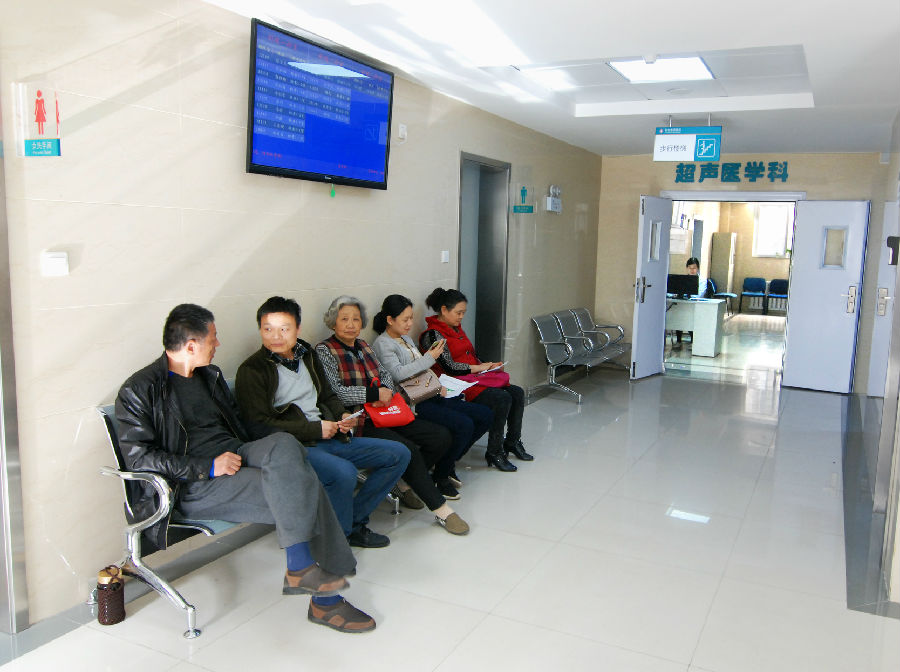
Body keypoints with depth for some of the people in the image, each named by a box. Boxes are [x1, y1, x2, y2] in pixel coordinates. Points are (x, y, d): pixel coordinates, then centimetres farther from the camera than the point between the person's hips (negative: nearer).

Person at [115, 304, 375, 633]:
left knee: (285, 444, -26)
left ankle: (301, 568, -25)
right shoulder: (139, 391, -4)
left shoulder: (210, 375, 19)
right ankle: (326, 599, -19)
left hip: (235, 455, 7)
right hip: (194, 487, -6)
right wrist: (209, 468, -18)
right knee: (293, 491, -26)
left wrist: (270, 449, 7)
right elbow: (138, 457, -10)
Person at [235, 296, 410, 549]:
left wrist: (342, 416, 5)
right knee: (344, 471, -36)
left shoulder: (306, 355, 17)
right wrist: (315, 429, -14)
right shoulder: (252, 371, -6)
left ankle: (353, 521, 3)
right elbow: (259, 425, -14)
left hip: (327, 438, 8)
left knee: (398, 454, 0)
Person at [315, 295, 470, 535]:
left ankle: (405, 482, 8)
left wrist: (385, 390, -6)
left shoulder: (363, 345, 18)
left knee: (441, 437, -5)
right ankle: (441, 509, -15)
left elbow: (386, 375, 18)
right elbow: (334, 392, -15)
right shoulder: (325, 351, -5)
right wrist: (375, 394, -14)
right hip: (359, 422, -8)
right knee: (409, 450, -28)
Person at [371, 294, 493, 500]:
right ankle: (440, 476, -6)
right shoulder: (382, 344, -6)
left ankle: (448, 462, 12)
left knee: (485, 415, 0)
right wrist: (429, 358, -15)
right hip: (412, 403, -9)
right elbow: (397, 373, -20)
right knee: (464, 425, -27)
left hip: (428, 396, 10)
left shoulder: (406, 339, 22)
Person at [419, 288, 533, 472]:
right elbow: (450, 368, -17)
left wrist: (489, 365, 5)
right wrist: (481, 367, -8)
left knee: (517, 393, -4)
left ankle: (512, 442, 10)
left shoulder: (456, 329, 19)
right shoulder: (432, 335, -11)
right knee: (503, 399, -25)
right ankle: (494, 452, -14)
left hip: (476, 378, 9)